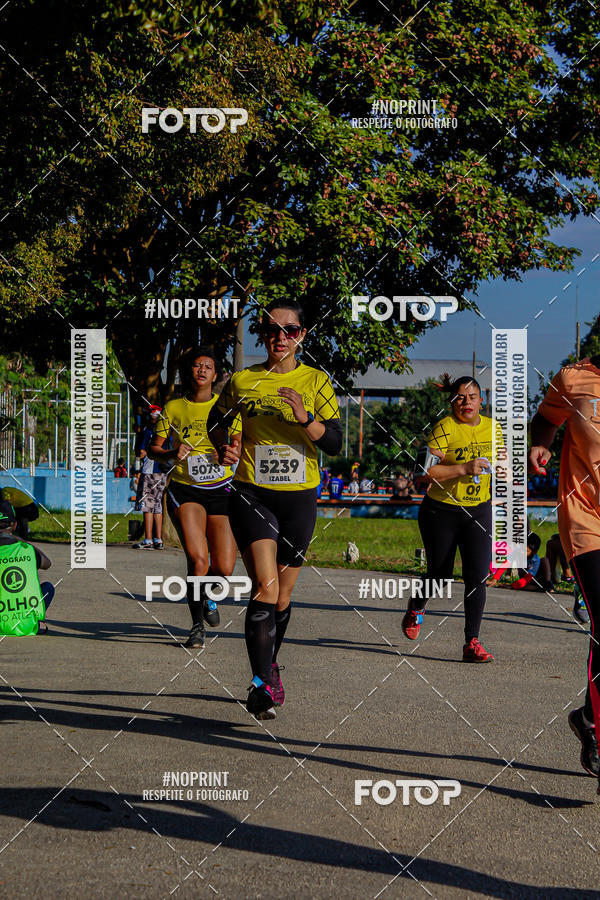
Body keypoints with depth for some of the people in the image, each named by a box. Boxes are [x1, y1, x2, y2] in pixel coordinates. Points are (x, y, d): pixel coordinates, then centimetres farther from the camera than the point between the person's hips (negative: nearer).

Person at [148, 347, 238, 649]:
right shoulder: (173, 408, 5)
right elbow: (153, 448, 9)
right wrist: (172, 453, -12)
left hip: (220, 488, 1)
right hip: (184, 490, -1)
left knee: (224, 568, -4)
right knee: (197, 559, -19)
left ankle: (208, 595, 33)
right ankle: (197, 624, 0)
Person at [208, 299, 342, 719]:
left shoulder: (317, 382, 2)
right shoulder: (242, 381, 2)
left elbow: (335, 444, -4)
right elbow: (217, 419, 20)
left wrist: (305, 418, -22)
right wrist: (224, 446, -1)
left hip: (300, 498, 2)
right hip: (252, 494, -2)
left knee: (283, 594, 10)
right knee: (265, 586, -18)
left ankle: (270, 665, 35)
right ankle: (263, 685, -21)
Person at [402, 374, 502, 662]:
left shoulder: (492, 428, 4)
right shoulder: (444, 428, -12)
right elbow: (426, 470, -20)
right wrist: (463, 469, -27)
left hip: (478, 512, 3)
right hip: (441, 511, -3)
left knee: (477, 574, -11)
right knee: (440, 575, 6)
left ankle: (472, 643, -7)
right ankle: (416, 606, 41)